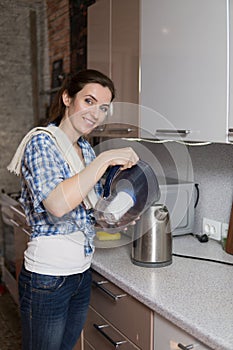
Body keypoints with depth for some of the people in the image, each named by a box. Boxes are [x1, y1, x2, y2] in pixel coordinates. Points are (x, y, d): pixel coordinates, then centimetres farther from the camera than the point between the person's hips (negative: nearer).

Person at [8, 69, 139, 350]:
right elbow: (57, 204, -32)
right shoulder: (42, 142, -16)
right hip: (47, 278, -7)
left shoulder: (85, 149, 7)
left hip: (82, 272, 8)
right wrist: (105, 159, -27)